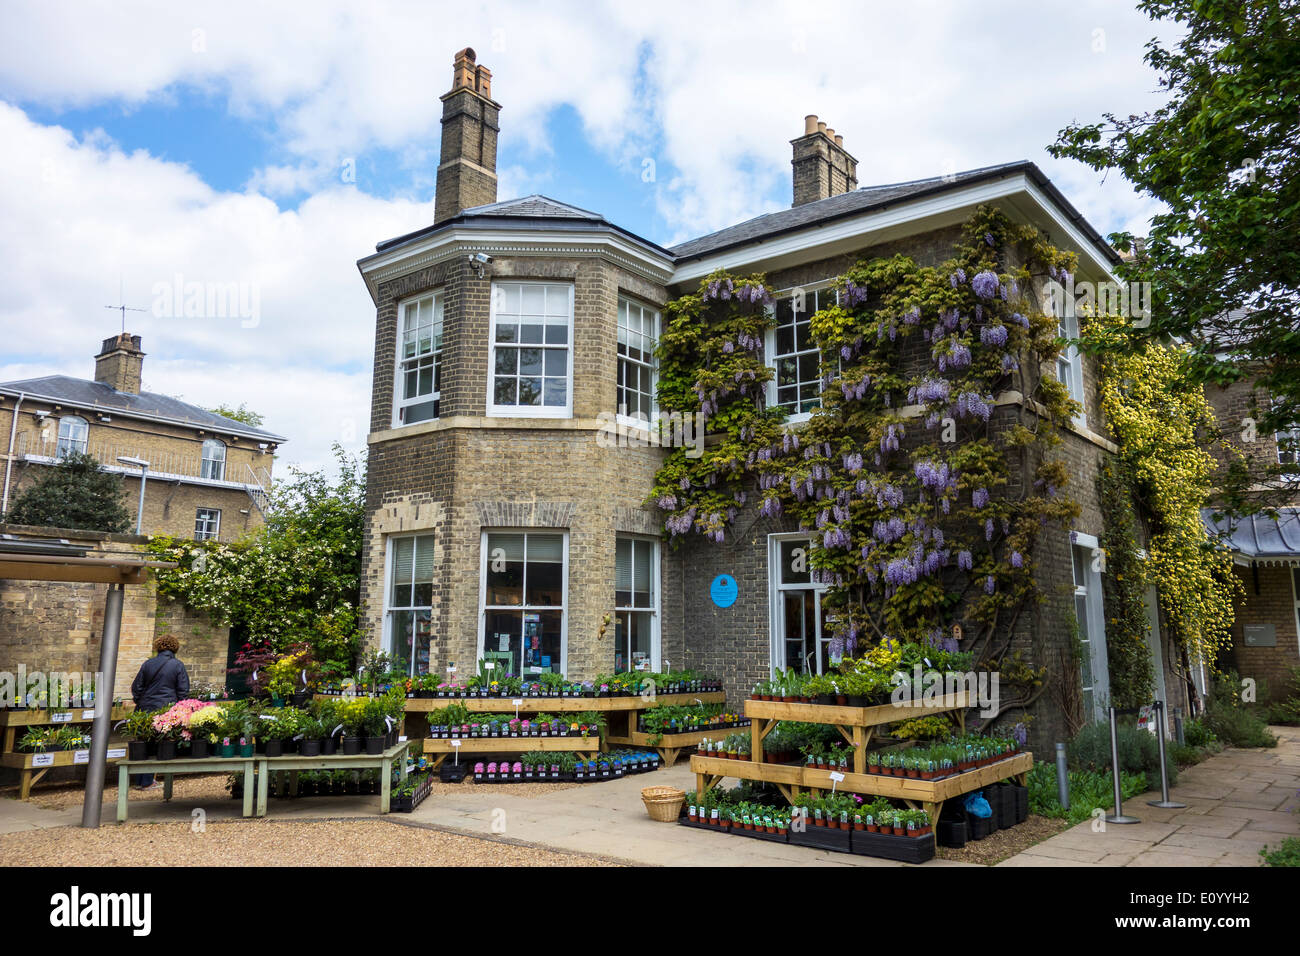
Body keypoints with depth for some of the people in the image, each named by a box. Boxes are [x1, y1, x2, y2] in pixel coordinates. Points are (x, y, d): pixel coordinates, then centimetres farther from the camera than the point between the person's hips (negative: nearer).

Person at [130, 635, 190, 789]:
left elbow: (136, 687, 10)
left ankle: (140, 781, 19)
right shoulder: (178, 666, -4)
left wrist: (139, 703, 22)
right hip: (166, 709, -3)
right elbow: (183, 691, -3)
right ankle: (146, 782, 7)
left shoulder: (147, 664, 5)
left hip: (146, 708, 3)